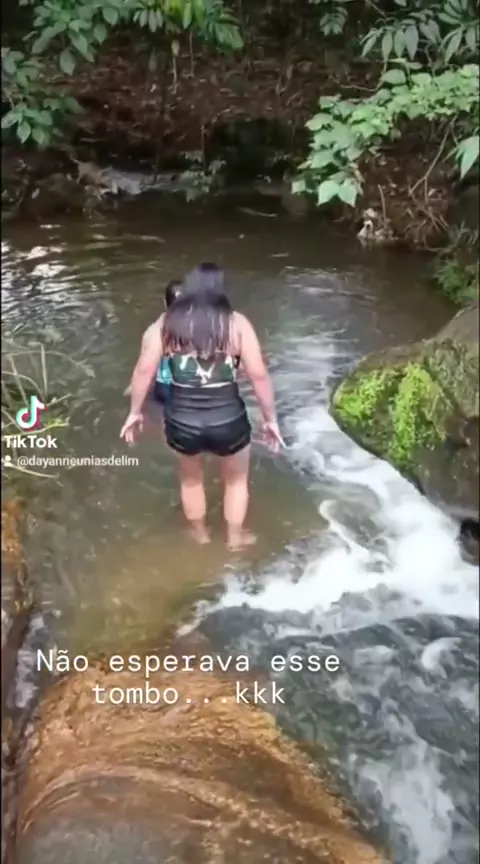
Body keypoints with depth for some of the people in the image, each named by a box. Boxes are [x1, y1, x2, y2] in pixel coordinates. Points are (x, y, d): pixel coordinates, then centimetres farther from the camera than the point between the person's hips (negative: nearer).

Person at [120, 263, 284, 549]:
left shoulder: (166, 323, -2)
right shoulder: (236, 323, -7)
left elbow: (144, 370, -6)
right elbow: (259, 375, -9)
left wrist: (135, 413, 5)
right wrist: (271, 419, 1)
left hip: (182, 421, 2)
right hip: (227, 420, -1)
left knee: (191, 478, 31)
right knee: (236, 479, 28)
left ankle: (201, 535, 51)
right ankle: (235, 537, 45)